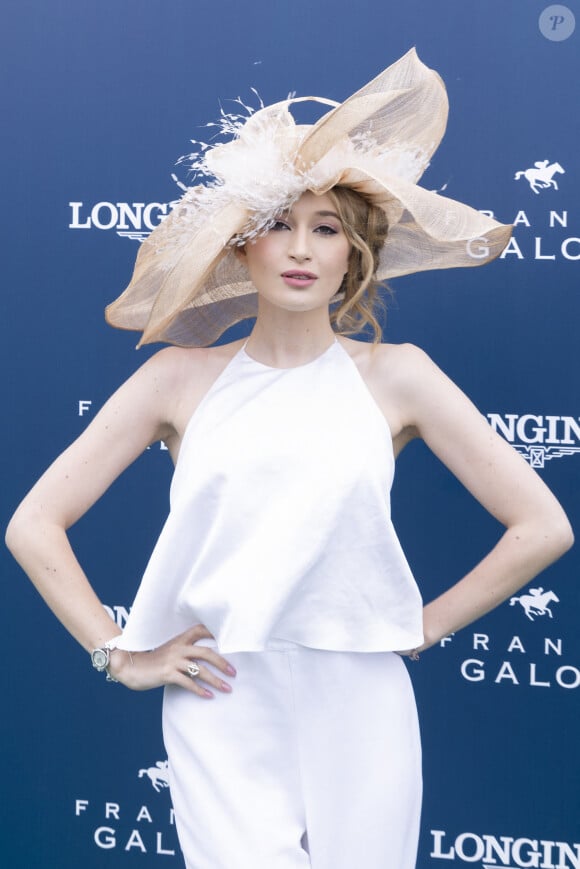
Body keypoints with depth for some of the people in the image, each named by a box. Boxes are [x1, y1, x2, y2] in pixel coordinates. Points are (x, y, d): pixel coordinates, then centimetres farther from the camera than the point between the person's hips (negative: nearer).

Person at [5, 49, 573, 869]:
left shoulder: (395, 375, 2)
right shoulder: (182, 378, 3)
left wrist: (425, 625, 2)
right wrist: (123, 655, 0)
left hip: (358, 714, 1)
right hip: (223, 717, 0)